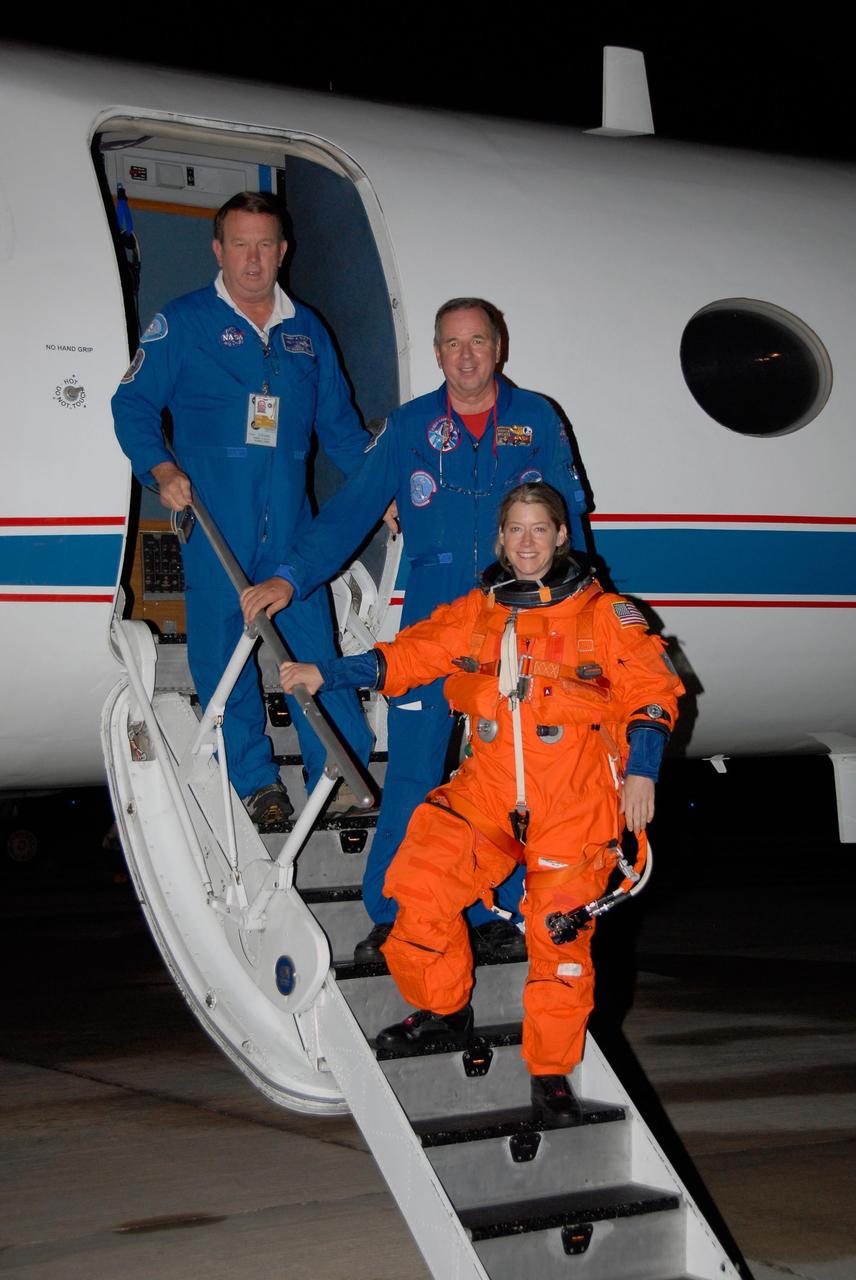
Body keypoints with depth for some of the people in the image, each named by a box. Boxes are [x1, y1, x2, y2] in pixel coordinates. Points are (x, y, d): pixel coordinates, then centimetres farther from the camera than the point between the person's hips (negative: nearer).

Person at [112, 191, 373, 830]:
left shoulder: (308, 331, 16)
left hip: (291, 518, 3)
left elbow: (339, 423, 22)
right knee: (223, 648, 0)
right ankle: (256, 782, 11)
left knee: (316, 643, 0)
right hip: (213, 517, -2)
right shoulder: (182, 323, 4)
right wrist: (162, 469, -14)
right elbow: (133, 404, 2)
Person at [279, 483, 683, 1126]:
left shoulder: (603, 614, 2)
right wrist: (324, 673, 3)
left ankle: (551, 1071, 11)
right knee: (421, 892, -9)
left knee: (560, 935, -8)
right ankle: (445, 1010, 18)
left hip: (573, 805, -3)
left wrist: (642, 770, -8)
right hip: (487, 794, 3)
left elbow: (650, 688, 3)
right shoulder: (476, 614, 11)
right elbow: (405, 657, 12)